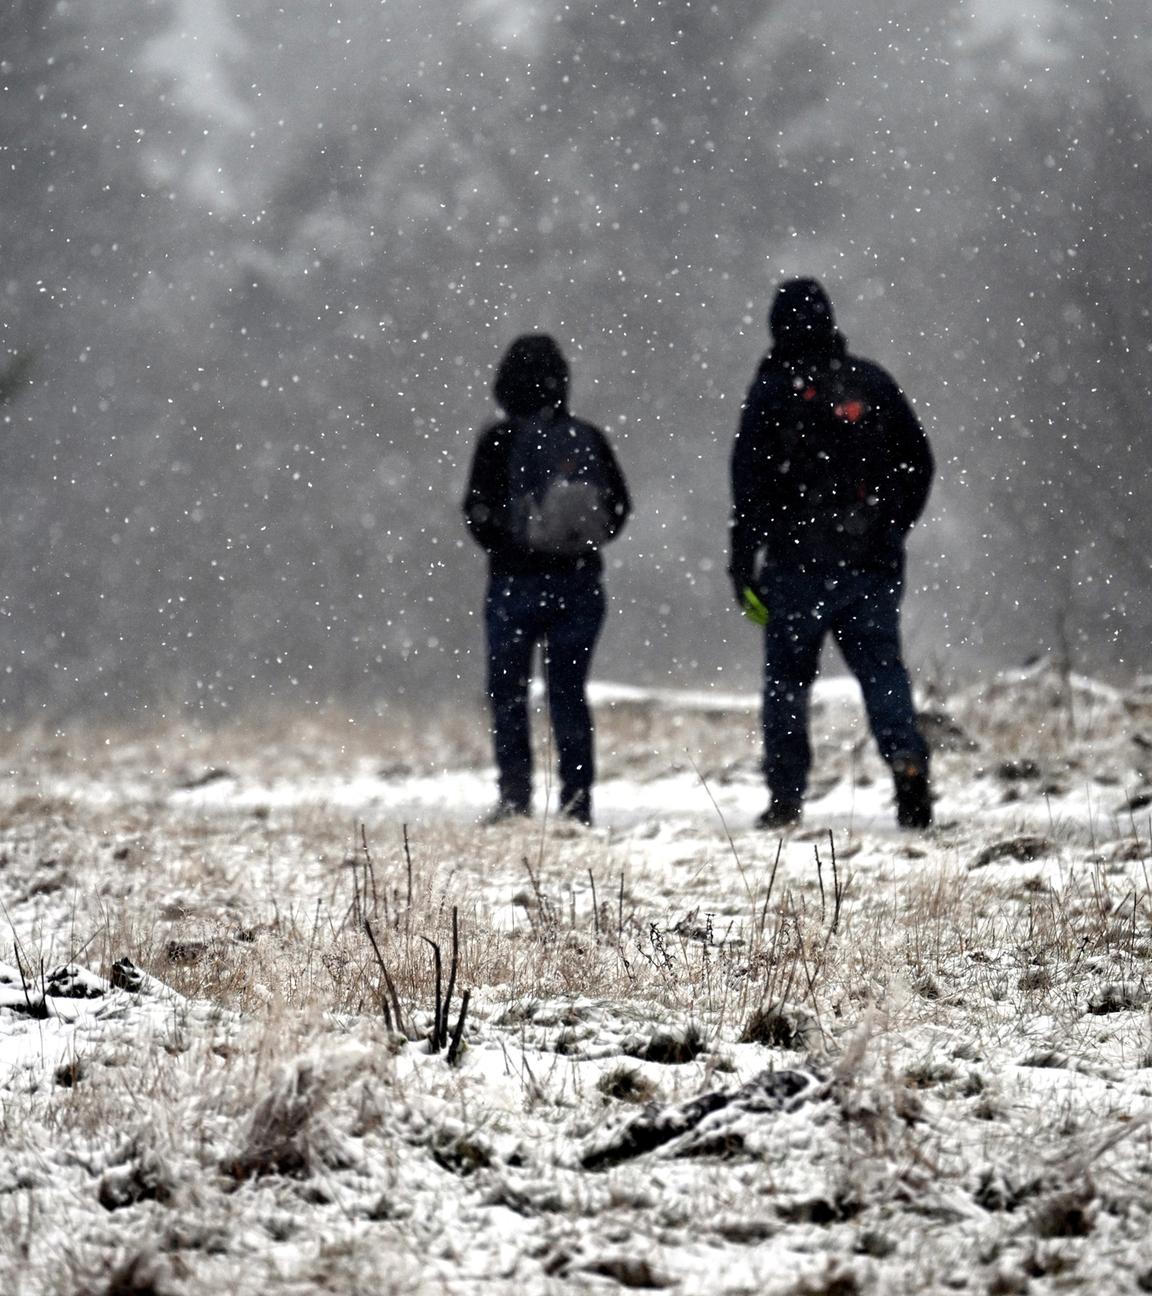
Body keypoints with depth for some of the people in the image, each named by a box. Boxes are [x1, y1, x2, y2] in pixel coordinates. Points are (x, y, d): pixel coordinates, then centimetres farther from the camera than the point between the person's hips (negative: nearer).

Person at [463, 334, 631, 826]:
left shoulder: (499, 440, -9)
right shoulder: (588, 440, 1)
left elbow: (478, 511, -7)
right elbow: (620, 506, 7)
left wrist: (506, 550, 9)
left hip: (516, 582, -3)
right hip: (581, 583, 3)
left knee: (507, 690, 6)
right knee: (569, 690, 9)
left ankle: (515, 794, -5)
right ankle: (577, 800, 5)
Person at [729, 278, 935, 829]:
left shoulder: (771, 392, -4)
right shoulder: (871, 383, 7)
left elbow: (750, 487, -8)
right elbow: (918, 462, 12)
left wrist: (743, 567, -5)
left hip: (799, 562, -3)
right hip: (874, 562, 3)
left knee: (787, 677, 6)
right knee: (881, 666, 4)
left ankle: (785, 799, 4)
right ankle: (907, 758, -21)